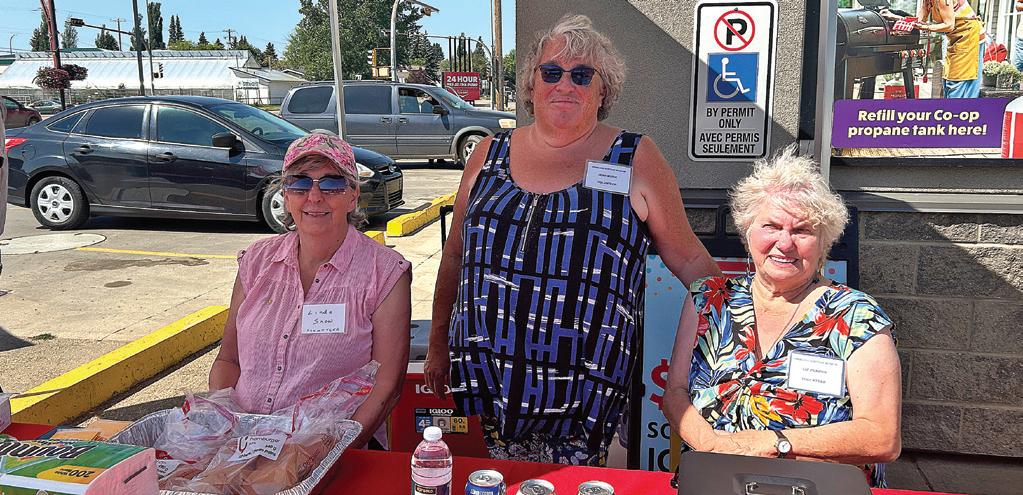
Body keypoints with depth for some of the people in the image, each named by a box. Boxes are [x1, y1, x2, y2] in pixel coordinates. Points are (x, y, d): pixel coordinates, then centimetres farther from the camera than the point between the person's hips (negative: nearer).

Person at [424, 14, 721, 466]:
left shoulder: (635, 160, 1)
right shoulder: (491, 154, 8)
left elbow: (689, 260, 4)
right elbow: (456, 256, 14)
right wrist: (438, 345, 16)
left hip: (583, 386, -2)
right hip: (488, 375, 3)